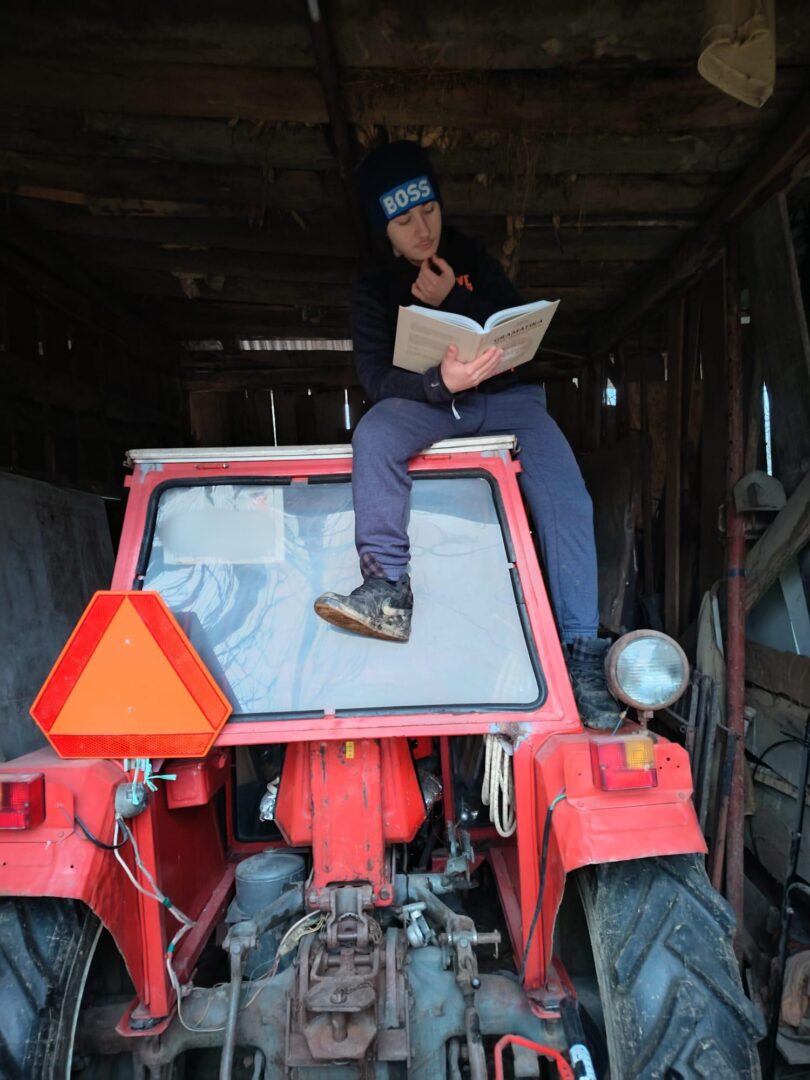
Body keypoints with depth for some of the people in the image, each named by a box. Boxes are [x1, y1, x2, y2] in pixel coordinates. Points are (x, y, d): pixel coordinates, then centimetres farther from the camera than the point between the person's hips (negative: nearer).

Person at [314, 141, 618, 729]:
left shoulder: (470, 257, 13)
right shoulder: (374, 291, 7)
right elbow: (378, 379, -9)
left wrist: (455, 302, -11)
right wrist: (440, 383, -31)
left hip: (507, 398, 1)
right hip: (428, 406, 0)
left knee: (566, 498, -25)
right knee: (375, 431, -34)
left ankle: (581, 648, -24)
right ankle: (389, 590, -37)